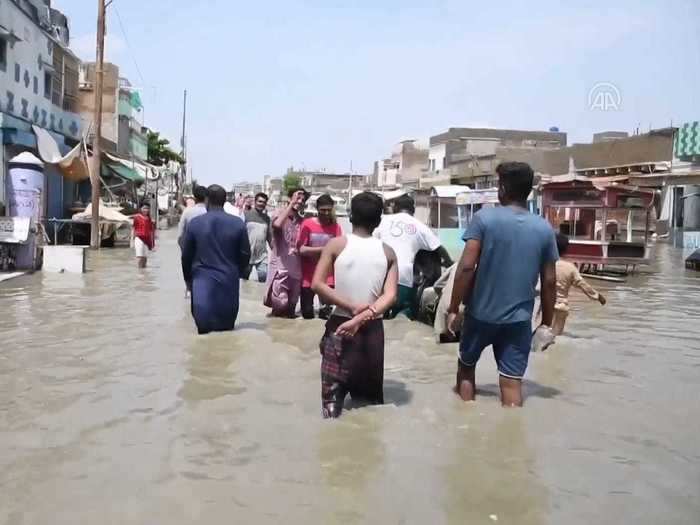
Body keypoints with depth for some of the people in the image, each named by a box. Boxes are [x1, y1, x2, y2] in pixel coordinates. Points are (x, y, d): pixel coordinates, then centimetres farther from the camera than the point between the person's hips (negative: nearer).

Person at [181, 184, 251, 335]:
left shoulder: (194, 223, -5)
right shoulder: (238, 223, -4)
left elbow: (186, 256, 3)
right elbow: (245, 255, 0)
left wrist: (188, 279, 19)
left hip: (202, 281, -1)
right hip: (229, 282, 1)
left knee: (204, 329, 3)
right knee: (227, 329, 12)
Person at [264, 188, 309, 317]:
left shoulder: (302, 221, 10)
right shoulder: (280, 215, -1)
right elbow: (277, 224, -27)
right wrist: (291, 204, -22)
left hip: (296, 268, 5)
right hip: (280, 267, -4)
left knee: (291, 305, 10)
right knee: (280, 303, -10)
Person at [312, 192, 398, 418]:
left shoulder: (336, 244, -4)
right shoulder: (388, 252, 1)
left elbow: (317, 284, -12)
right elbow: (390, 295, -10)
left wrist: (351, 307, -13)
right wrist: (362, 317, -17)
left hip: (339, 325, -2)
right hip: (372, 329, 2)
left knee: (333, 395, 4)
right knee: (372, 396, 16)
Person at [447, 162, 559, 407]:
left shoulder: (484, 218, -9)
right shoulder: (544, 228, 0)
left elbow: (466, 267, -15)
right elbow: (549, 281, 2)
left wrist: (453, 309, -7)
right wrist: (546, 323, 12)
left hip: (481, 313, -1)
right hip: (519, 319, 2)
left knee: (466, 367, 21)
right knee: (512, 381, 5)